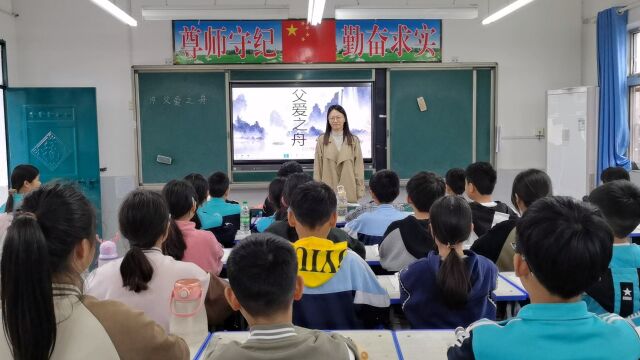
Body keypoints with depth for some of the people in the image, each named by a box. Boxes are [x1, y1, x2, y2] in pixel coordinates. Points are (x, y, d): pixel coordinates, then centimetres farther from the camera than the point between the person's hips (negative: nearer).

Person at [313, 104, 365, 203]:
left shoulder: (354, 140, 5)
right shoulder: (322, 140, 4)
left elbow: (359, 167, 4)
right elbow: (317, 167, 5)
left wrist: (360, 191, 0)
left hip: (349, 192, 0)